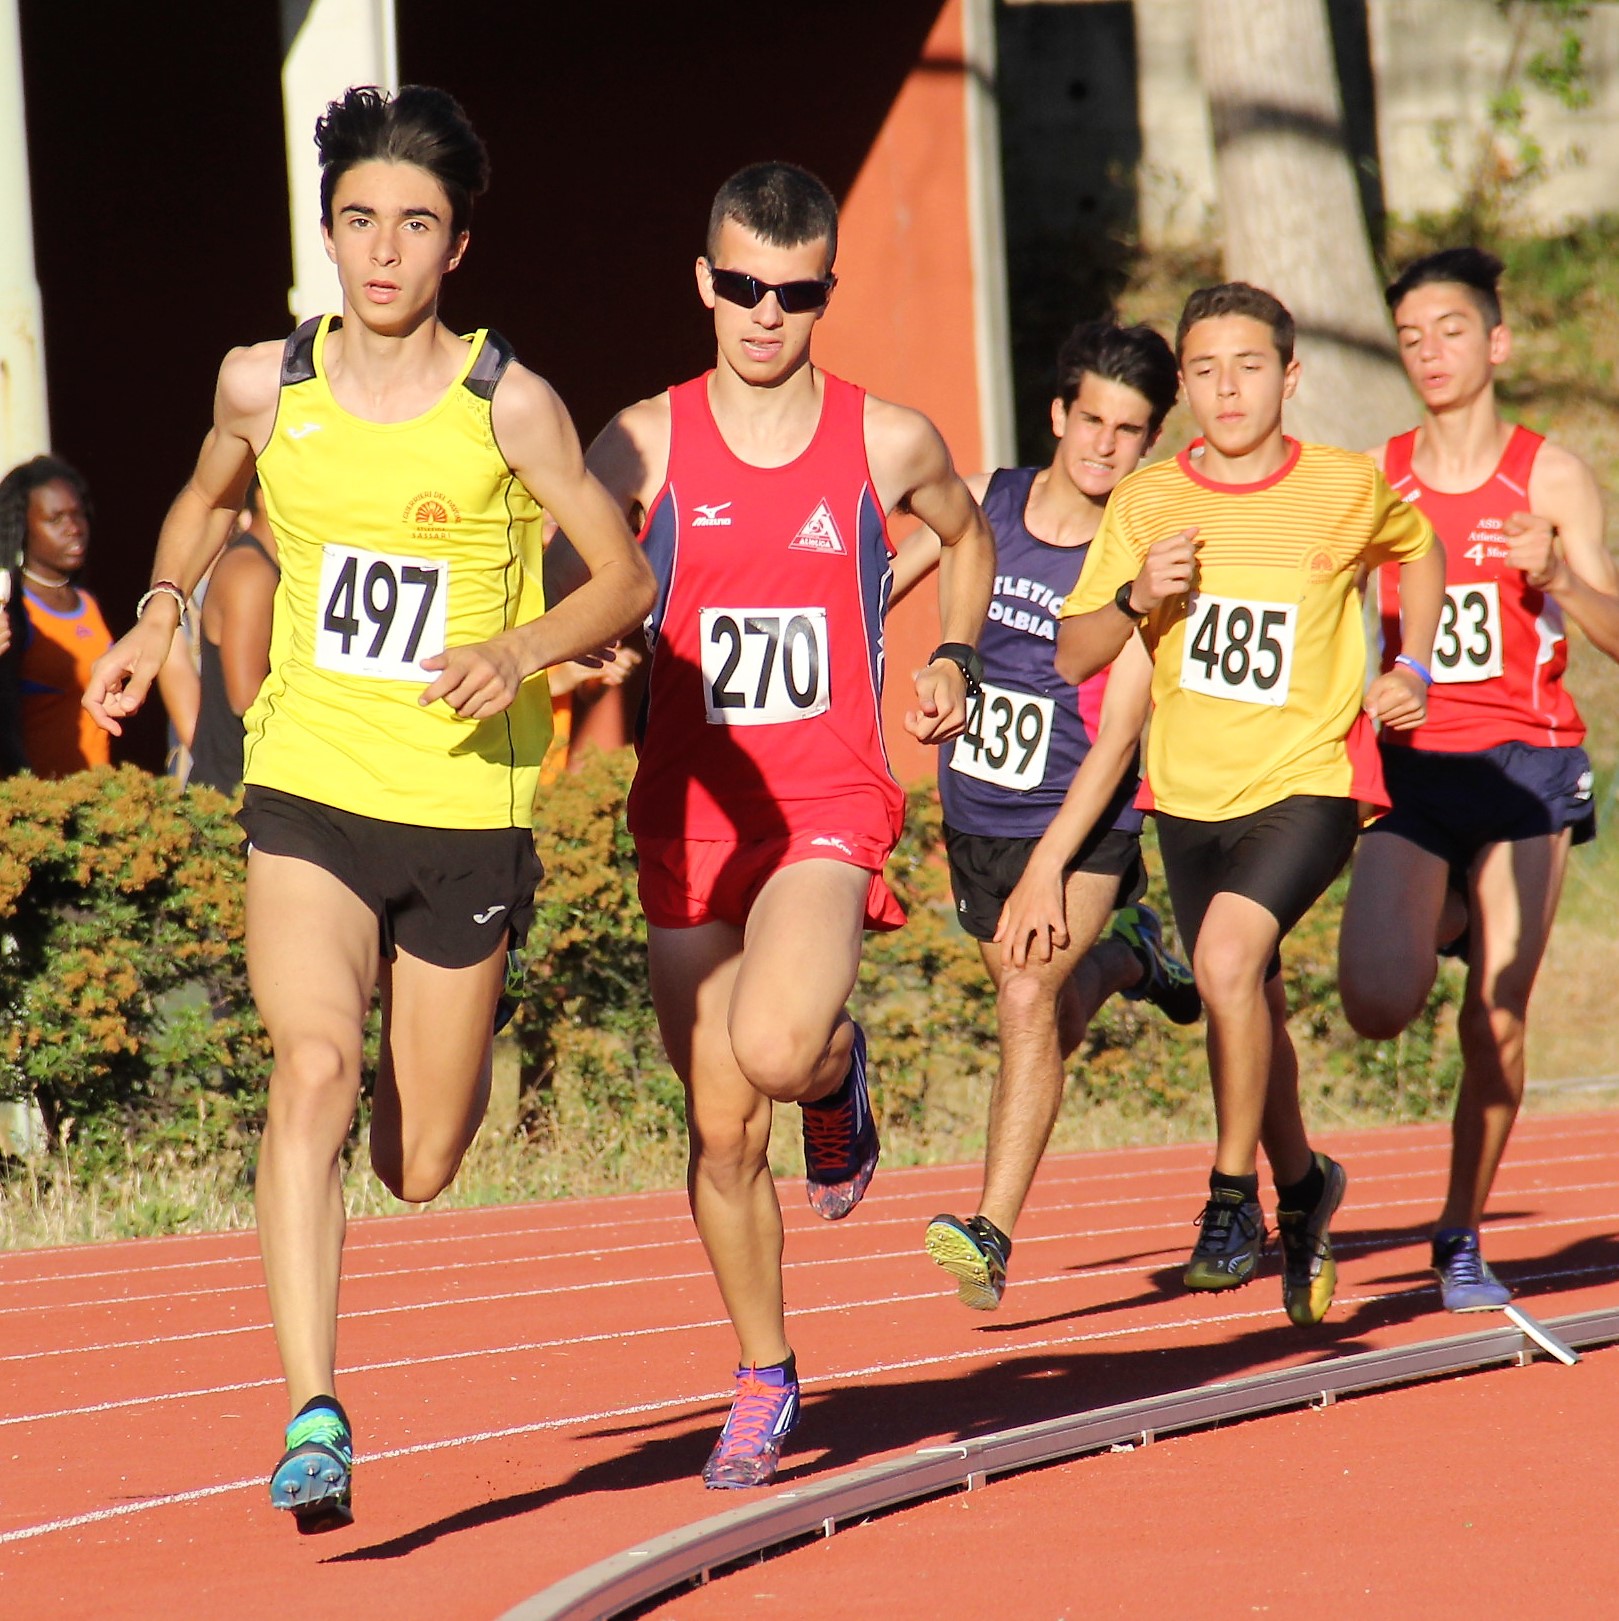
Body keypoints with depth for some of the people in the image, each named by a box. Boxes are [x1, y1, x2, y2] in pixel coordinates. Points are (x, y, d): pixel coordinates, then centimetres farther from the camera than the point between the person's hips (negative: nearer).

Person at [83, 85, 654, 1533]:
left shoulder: (509, 404, -8)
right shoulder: (265, 384, 1)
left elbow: (626, 577, -1)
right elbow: (209, 498, 24)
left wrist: (525, 650, -19)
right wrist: (160, 613, 8)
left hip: (467, 811, -1)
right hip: (308, 798, 1)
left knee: (420, 1167, 9)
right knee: (314, 1066, -24)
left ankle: (468, 1023, 46)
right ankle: (315, 1415, -25)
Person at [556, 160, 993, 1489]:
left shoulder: (890, 444, 0)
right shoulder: (648, 443, -1)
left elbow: (969, 537, 22)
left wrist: (952, 659, 7)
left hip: (830, 808, -2)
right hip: (689, 816, 2)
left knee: (775, 1049, -28)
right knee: (722, 1129, 5)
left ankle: (839, 1072, 10)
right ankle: (764, 1381, 24)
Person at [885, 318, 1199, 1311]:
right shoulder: (985, 505, -3)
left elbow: (1119, 733, -18)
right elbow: (877, 591, 12)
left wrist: (1049, 868, -24)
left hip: (1082, 820, -5)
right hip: (974, 811, 5)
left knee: (1030, 994, -22)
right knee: (1045, 1014, 18)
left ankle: (993, 1233, -22)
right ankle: (1126, 954, 52)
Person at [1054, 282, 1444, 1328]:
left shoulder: (1350, 489, -4)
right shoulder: (1146, 504, -1)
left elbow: (1420, 551, 19)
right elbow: (1071, 657, 0)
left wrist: (1411, 671, 6)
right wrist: (1137, 597, -18)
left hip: (1311, 781, -4)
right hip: (1189, 794, 4)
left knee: (1229, 952, -27)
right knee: (1251, 1006, 13)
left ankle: (1235, 1197, -15)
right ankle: (1301, 1184, 40)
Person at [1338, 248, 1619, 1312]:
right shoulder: (1374, 482, 7)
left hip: (1524, 764, -1)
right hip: (1413, 765, 2)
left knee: (1498, 1024, -4)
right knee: (1379, 1005, -16)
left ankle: (1463, 1236, 13)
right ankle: (1448, 921, 21)